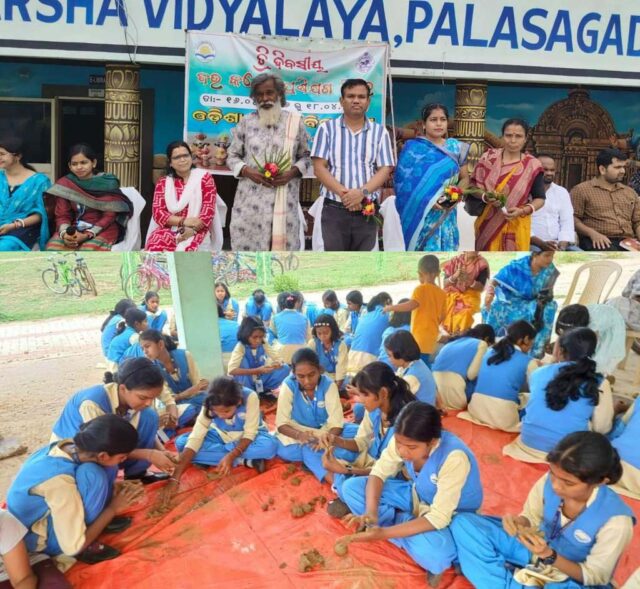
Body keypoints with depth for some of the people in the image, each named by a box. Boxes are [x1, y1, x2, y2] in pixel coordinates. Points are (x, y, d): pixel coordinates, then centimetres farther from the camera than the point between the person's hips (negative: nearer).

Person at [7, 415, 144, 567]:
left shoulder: (70, 446, -14)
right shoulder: (60, 480, -36)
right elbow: (73, 547, -28)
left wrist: (120, 489, -3)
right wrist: (113, 508, -18)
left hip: (46, 514, 8)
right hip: (39, 539, -8)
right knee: (92, 476, -28)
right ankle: (86, 548, -11)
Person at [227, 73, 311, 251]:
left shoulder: (295, 121, 5)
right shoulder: (246, 122, 6)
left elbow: (306, 156, 11)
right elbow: (232, 156, 11)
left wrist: (293, 172, -9)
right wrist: (247, 171, -10)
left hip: (284, 200, 0)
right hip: (250, 199, 1)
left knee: (282, 248, 0)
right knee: (247, 247, 2)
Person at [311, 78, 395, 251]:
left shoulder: (380, 132, 9)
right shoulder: (327, 128, 5)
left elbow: (385, 170, 2)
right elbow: (319, 167, -2)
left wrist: (362, 192, -16)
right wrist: (343, 193, -15)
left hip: (368, 211, 2)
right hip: (334, 209, -1)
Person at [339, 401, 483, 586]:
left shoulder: (455, 458, -37)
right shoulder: (404, 440, -22)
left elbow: (438, 518, -33)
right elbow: (378, 473, -10)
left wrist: (384, 533, -37)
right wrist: (371, 512, -30)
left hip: (452, 515, -5)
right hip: (417, 496, 6)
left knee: (435, 555, -40)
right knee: (351, 487, -9)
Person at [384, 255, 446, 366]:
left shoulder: (421, 289, -13)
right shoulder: (442, 293, 7)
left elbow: (411, 305, -29)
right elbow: (442, 317, 13)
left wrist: (391, 307, -18)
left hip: (420, 335, -7)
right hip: (432, 336, 7)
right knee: (424, 363, 16)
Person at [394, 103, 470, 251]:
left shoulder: (456, 147, 8)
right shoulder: (412, 148, -1)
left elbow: (465, 178, 14)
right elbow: (403, 181, -5)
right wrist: (426, 200, -17)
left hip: (446, 215, 3)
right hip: (420, 214, -3)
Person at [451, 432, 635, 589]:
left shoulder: (615, 521, -29)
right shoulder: (549, 482, -21)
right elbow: (532, 518, -2)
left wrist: (549, 555, -33)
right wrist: (519, 523, -26)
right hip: (537, 550, 4)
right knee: (463, 523, -11)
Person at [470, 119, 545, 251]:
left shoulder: (532, 166, -2)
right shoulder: (488, 158, 0)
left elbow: (540, 198, 2)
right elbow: (473, 186, 3)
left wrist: (522, 211, -16)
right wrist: (485, 197, -17)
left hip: (516, 226, 0)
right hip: (488, 224, 0)